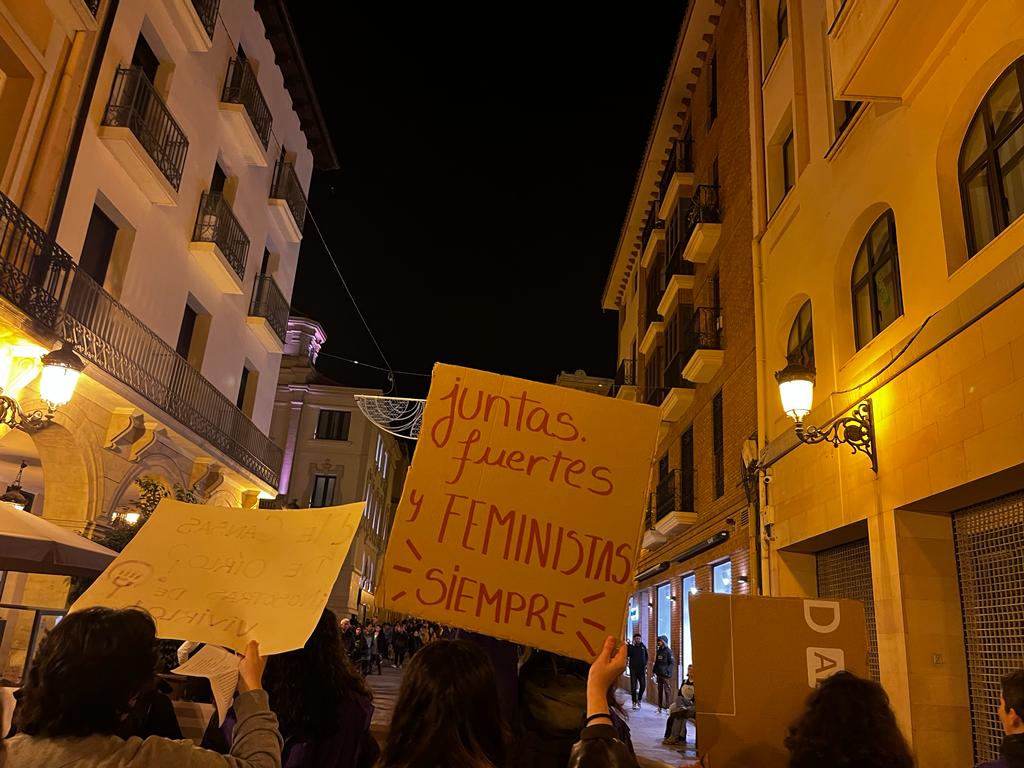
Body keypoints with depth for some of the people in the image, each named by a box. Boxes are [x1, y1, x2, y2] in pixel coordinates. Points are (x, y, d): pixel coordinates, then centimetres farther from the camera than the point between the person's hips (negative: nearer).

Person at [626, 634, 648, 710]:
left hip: (642, 669, 2)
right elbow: (627, 654, -18)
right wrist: (633, 645, -21)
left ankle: (639, 699, 25)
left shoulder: (643, 647, 8)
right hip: (633, 669, -2)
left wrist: (645, 665, 5)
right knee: (633, 686, -3)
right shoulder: (631, 647, -1)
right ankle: (634, 702, 4)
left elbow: (646, 657, 17)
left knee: (643, 686, 2)